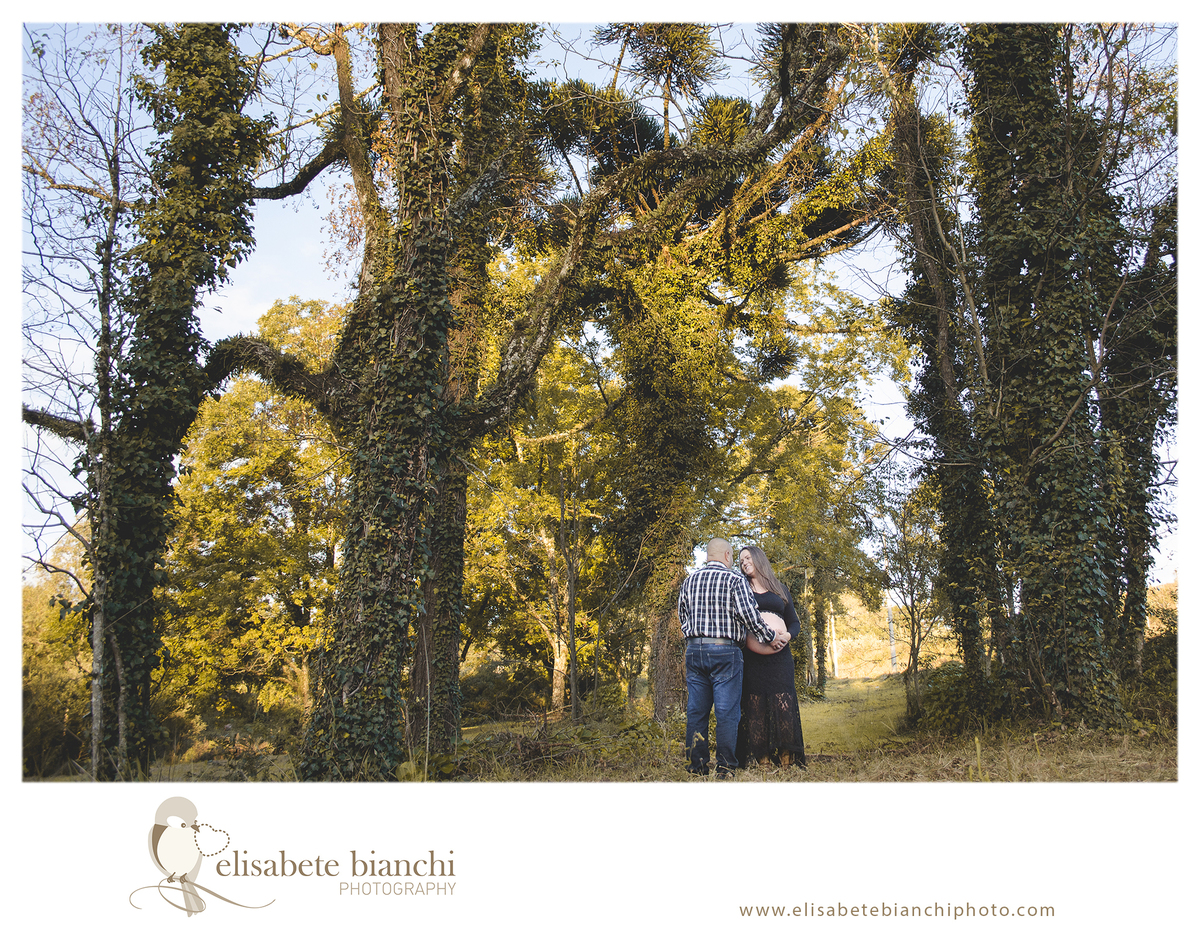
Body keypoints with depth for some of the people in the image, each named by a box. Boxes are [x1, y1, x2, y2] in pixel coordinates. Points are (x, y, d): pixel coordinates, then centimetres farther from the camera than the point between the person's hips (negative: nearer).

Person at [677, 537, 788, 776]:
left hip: (693, 649, 5)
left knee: (696, 710, 9)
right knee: (727, 712, 0)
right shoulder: (735, 580, -5)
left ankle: (696, 765, 13)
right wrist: (771, 637, -2)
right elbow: (749, 614, -13)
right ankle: (725, 767, 1)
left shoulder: (689, 580, 11)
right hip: (725, 652, -5)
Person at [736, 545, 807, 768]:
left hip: (780, 656, 1)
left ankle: (787, 759, -3)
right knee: (755, 707, -5)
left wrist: (788, 635, -4)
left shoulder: (780, 589, 18)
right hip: (752, 658, -1)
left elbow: (794, 621, 17)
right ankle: (758, 760, -4)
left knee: (783, 705, -7)